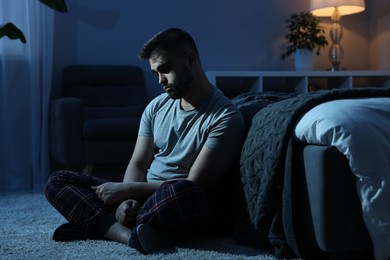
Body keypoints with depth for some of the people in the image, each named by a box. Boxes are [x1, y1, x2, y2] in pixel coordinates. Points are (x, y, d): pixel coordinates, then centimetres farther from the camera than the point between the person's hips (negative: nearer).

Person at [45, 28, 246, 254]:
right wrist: (127, 199, -15)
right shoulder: (157, 106, 9)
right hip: (143, 196, 7)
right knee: (58, 181, -3)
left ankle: (100, 224, -19)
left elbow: (194, 186, -18)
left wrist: (125, 189, -16)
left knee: (179, 193, -42)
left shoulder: (225, 117, -13)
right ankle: (131, 235, -27)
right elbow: (138, 165, 7)